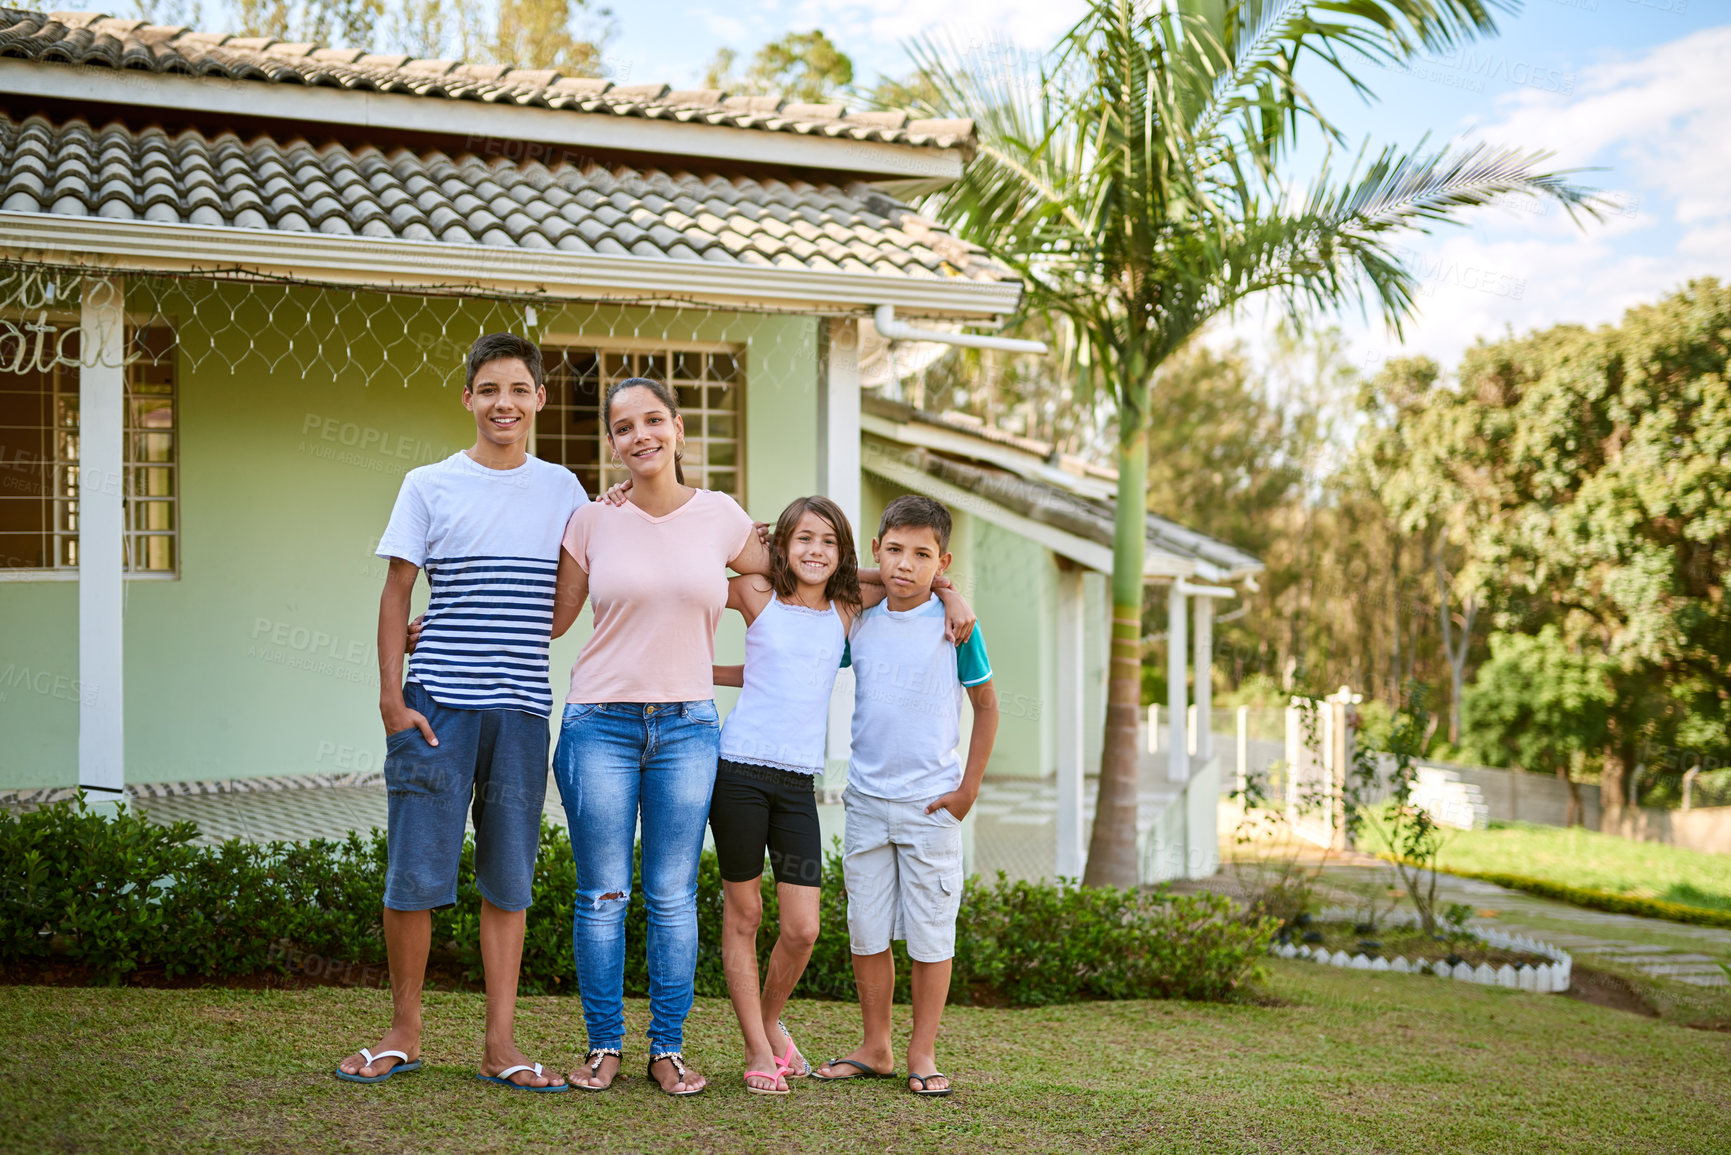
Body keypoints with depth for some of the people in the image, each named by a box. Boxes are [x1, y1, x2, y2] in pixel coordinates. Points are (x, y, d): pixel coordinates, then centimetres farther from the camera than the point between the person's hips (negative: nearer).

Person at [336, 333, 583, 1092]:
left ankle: (500, 1044, 12)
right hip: (436, 706, -2)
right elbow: (396, 595, 3)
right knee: (414, 873, -2)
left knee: (508, 881, 5)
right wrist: (391, 696, -5)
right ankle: (404, 1035, 13)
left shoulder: (561, 490, 10)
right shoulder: (429, 486, 4)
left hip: (522, 711, 2)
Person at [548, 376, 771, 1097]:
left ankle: (668, 1049, 14)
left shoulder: (721, 516, 4)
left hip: (688, 727, 1)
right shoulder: (593, 522, 1)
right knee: (602, 895, 2)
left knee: (673, 897, 3)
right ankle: (604, 1046, 15)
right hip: (601, 722, -1)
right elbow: (552, 618, 9)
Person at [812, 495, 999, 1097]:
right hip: (866, 800, 3)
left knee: (930, 934, 1)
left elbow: (986, 706, 2)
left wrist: (969, 788, -2)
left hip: (931, 803, -3)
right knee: (867, 931, 8)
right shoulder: (858, 623, 3)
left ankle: (923, 1054, 13)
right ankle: (875, 1048, 20)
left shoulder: (953, 625, -6)